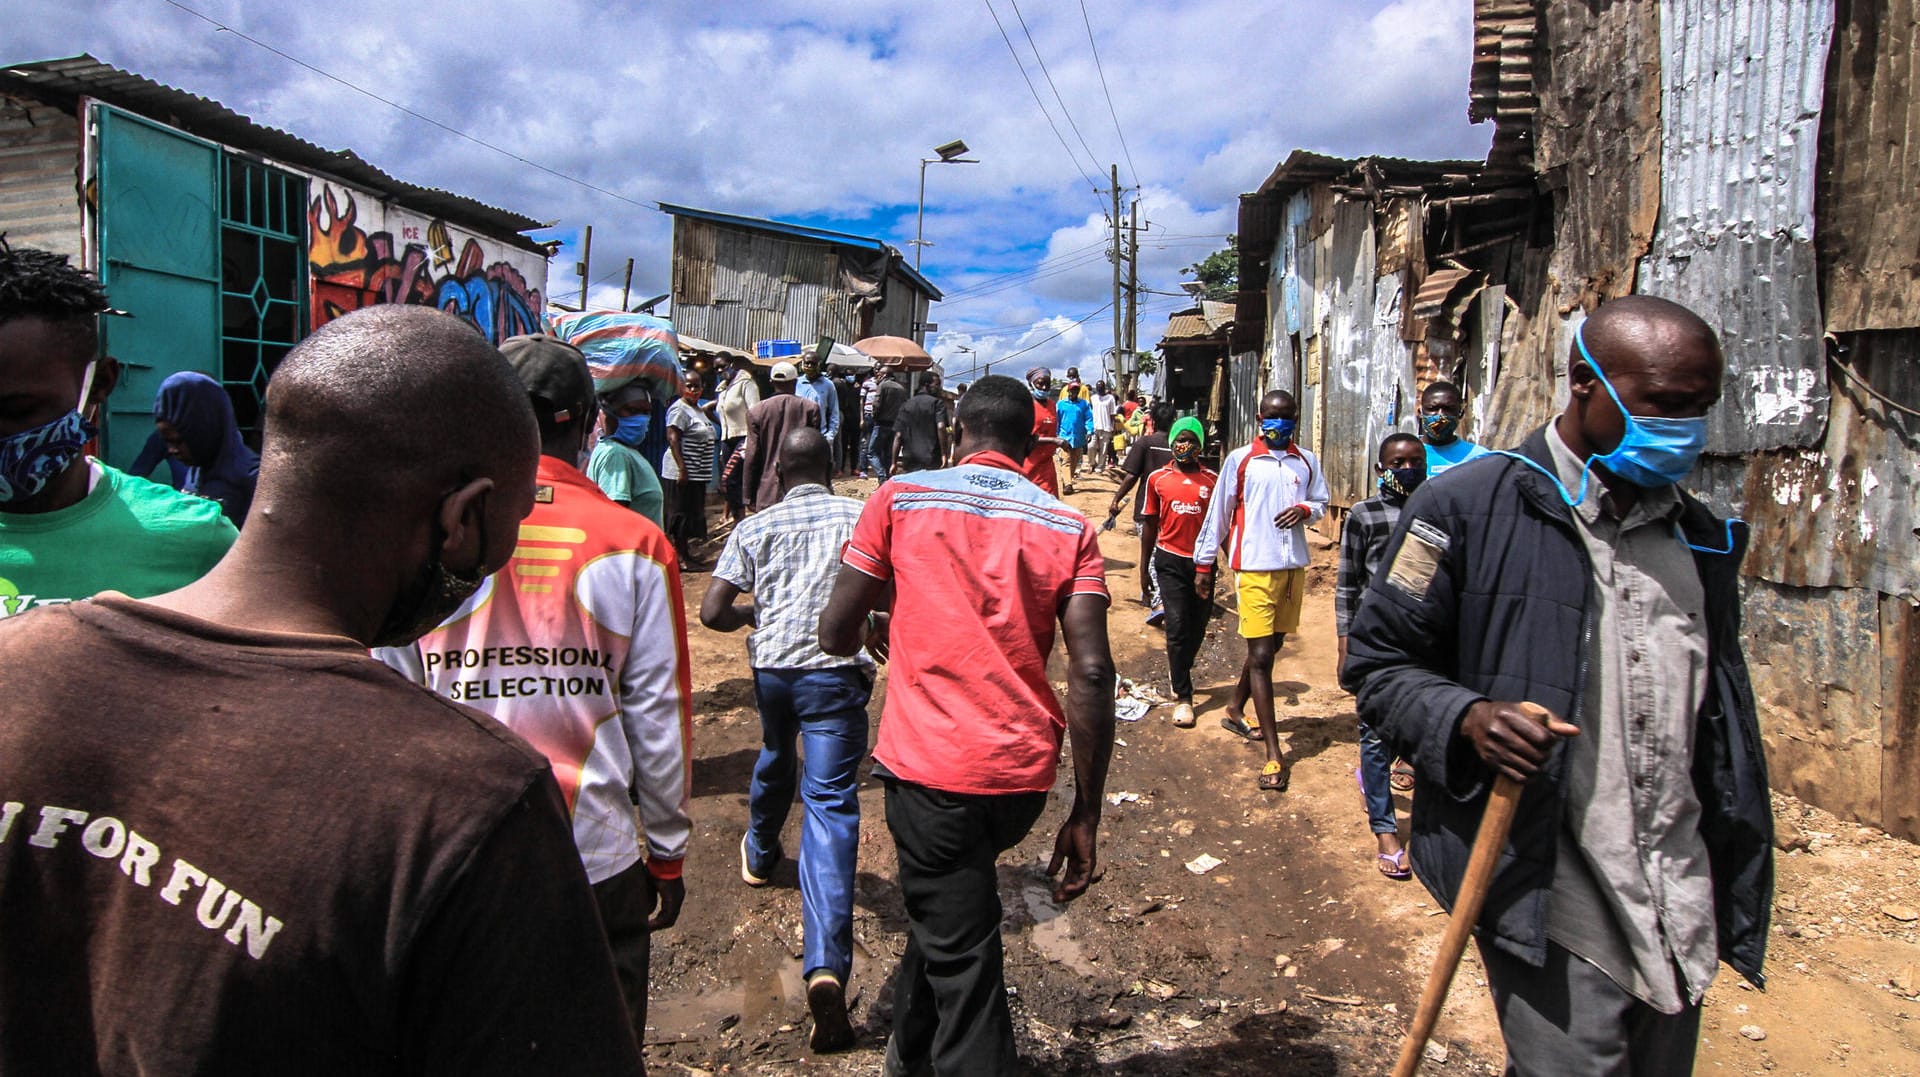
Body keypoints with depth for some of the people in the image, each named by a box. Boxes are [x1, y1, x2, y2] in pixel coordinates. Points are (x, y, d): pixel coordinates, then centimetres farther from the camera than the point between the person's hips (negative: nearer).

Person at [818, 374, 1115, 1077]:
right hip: (1026, 775, 4)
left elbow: (835, 634, -1)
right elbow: (1092, 671, -7)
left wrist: (876, 628, 23)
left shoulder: (900, 499, -2)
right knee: (954, 911, 30)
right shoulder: (1069, 528, 2)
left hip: (930, 764, -4)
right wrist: (1086, 815, -2)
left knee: (963, 963, 7)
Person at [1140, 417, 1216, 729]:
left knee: (1197, 628, 10)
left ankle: (1178, 672, 38)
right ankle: (1183, 697, -2)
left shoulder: (1212, 480, 2)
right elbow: (1151, 524, 9)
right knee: (1177, 626, -8)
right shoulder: (1158, 479, 2)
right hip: (1170, 560, -2)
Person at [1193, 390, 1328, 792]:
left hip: (1293, 566, 5)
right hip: (1254, 567, -5)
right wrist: (1204, 564, 1)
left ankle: (1235, 710, 39)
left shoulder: (1307, 462, 9)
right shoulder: (1240, 460, -2)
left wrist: (1305, 510, -6)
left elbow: (1322, 503, 18)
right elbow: (1218, 514, 1)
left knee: (1271, 645, 16)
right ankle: (1273, 754, -7)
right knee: (1261, 655, -7)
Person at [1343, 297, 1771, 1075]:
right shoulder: (1466, 506, -6)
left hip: (1679, 911, 6)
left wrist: (1738, 884, 18)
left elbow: (1724, 717, 20)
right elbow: (1377, 661, -4)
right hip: (1546, 897, -6)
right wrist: (1466, 718, -23)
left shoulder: (1701, 538, 14)